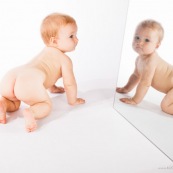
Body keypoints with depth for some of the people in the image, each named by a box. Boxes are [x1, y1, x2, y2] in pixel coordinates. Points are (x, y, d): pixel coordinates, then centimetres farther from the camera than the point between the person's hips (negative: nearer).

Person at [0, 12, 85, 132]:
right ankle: (30, 112, -18)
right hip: (30, 82, -8)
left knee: (14, 104, 30)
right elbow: (69, 83, 8)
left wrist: (53, 88, 67)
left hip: (11, 76, 8)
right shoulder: (65, 59, 11)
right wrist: (73, 100, 26)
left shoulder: (45, 51, 37)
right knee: (46, 105, 10)